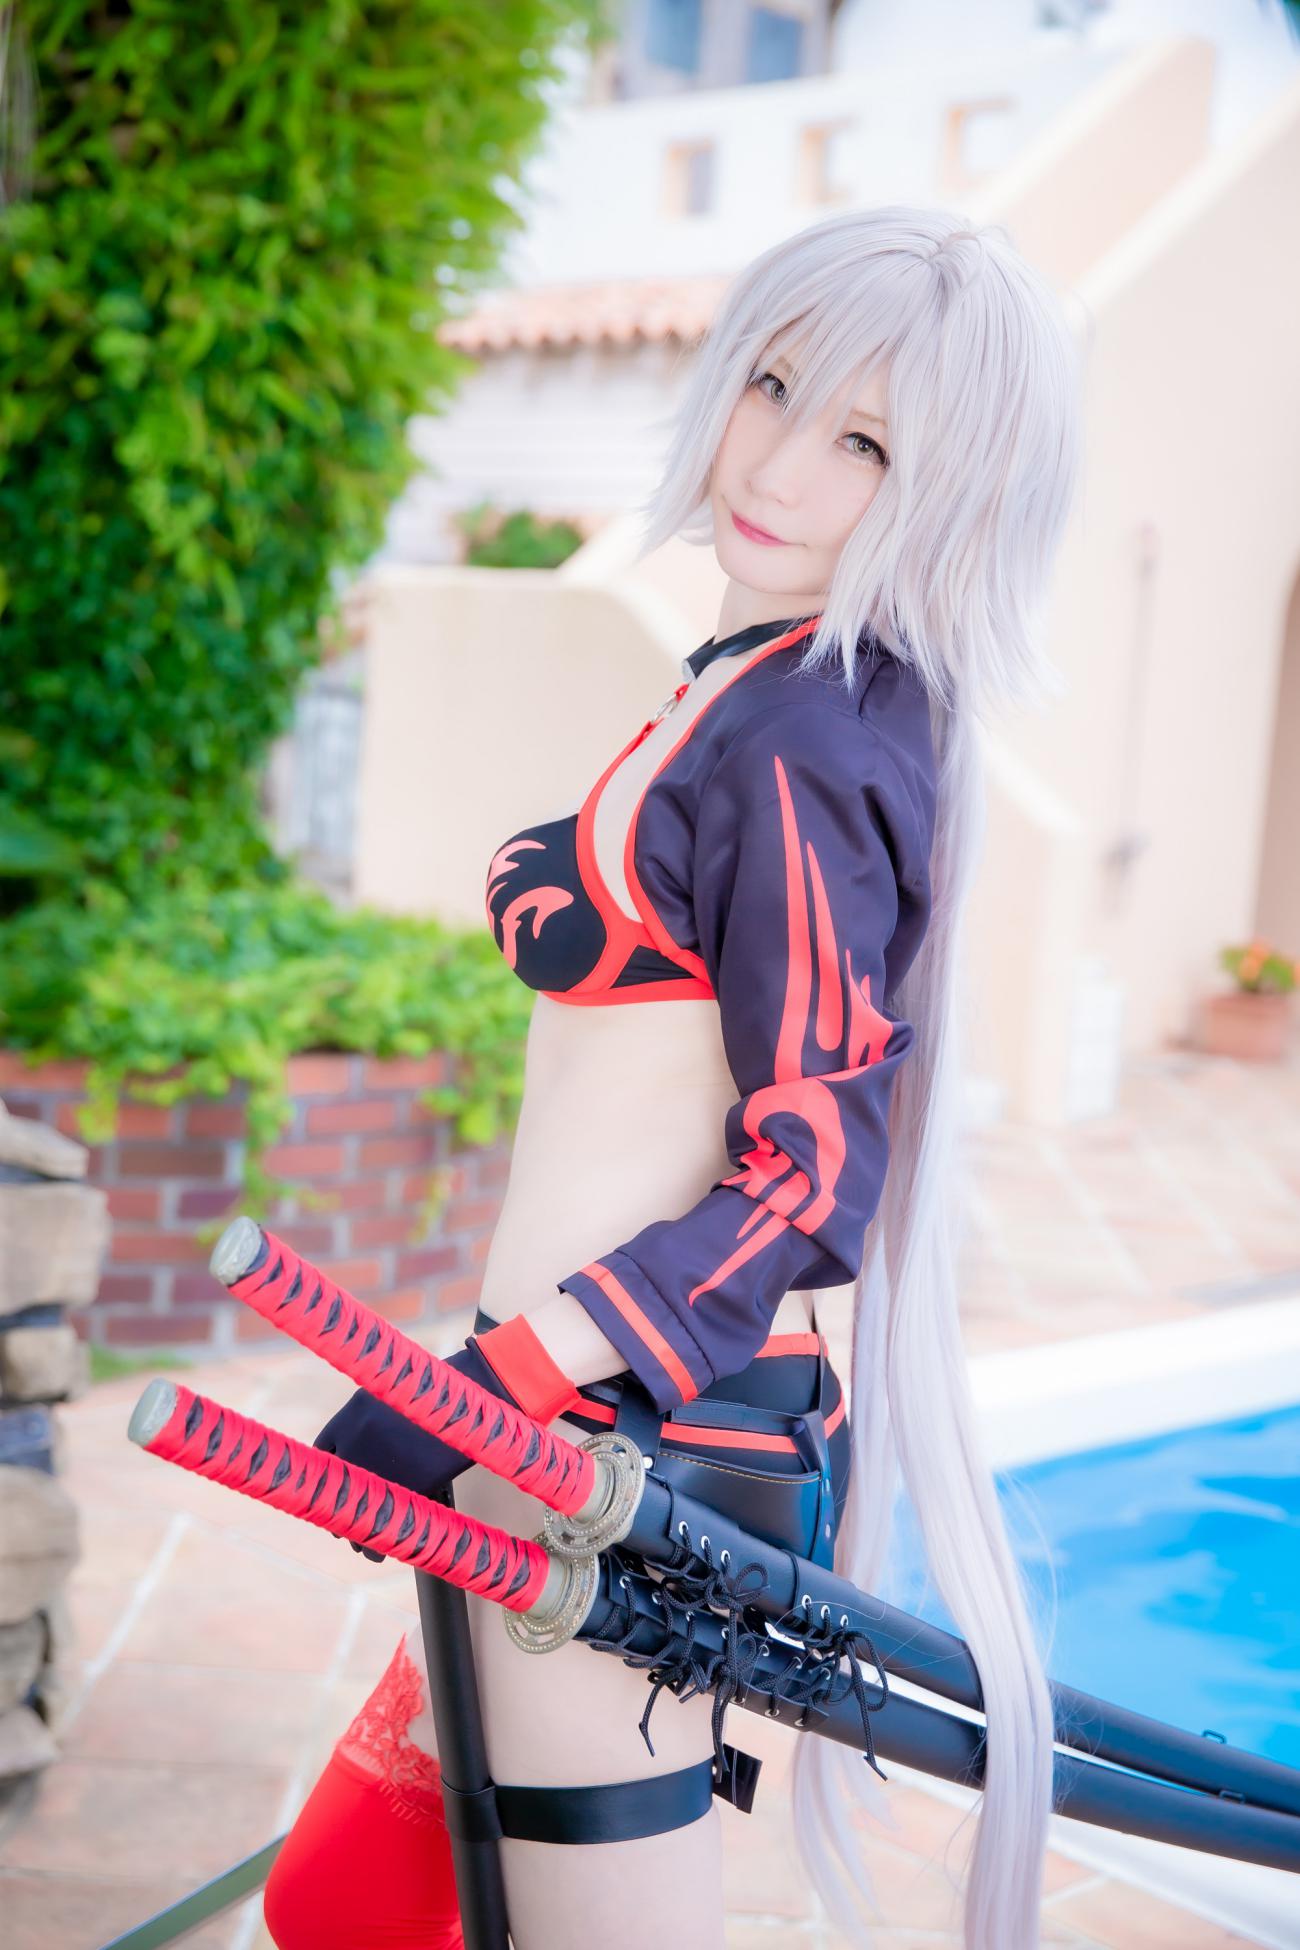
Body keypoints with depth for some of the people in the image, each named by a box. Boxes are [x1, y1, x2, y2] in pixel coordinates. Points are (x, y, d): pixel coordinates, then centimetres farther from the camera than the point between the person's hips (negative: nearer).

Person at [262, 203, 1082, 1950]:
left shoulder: (795, 743, -17)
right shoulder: (768, 694, 12)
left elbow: (811, 1186, -21)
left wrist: (477, 1395, -23)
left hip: (620, 1472, -10)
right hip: (588, 1455, 10)